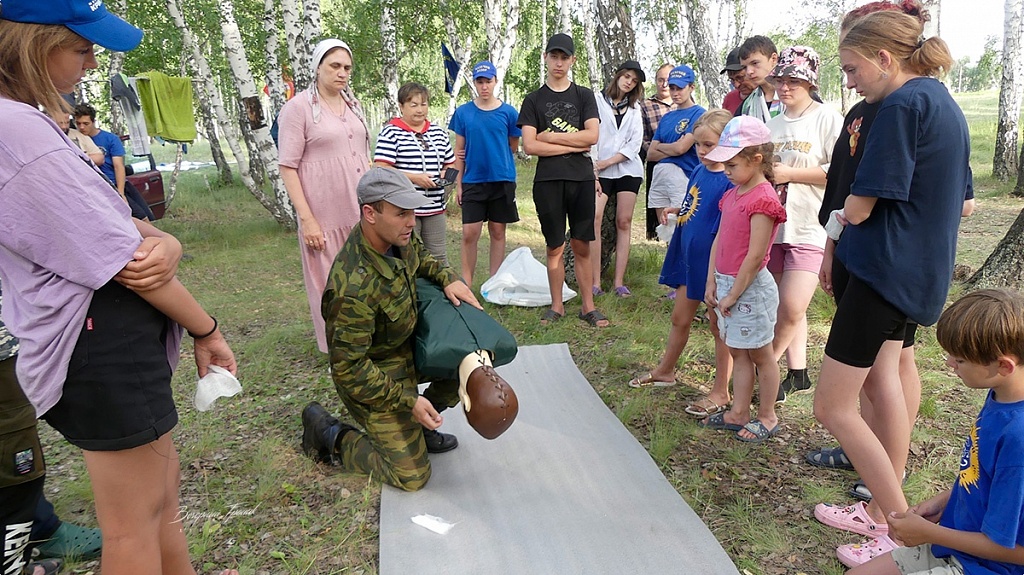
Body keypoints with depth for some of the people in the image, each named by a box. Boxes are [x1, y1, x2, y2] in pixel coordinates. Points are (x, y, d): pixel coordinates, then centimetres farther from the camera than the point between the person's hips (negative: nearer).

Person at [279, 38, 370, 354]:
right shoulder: (298, 108, -5)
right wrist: (306, 218, -15)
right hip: (325, 215, -5)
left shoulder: (353, 104, 13)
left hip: (361, 211, 5)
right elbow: (288, 167, -8)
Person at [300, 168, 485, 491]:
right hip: (374, 374, -8)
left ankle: (419, 426, 21)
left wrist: (448, 278, -7)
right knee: (411, 476, -5)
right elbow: (348, 368, -29)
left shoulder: (397, 235, -13)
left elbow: (421, 256, 13)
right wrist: (407, 401, -27)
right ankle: (329, 434, 13)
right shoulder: (354, 286, -37)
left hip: (408, 347, 8)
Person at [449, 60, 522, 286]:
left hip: (502, 180, 0)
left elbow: (513, 147, 11)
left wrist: (492, 154, 4)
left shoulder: (508, 112, 1)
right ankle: (466, 283, 7)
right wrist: (458, 183, 1)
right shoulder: (463, 112, 3)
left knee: (497, 232, 8)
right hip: (472, 181, 0)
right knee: (469, 233, -4)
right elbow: (459, 150, 5)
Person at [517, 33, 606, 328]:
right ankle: (557, 305, 17)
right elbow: (529, 146, -4)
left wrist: (550, 136, -6)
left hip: (581, 179, 0)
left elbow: (592, 135, -5)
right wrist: (572, 145, -6)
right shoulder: (533, 100, 8)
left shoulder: (584, 96, 10)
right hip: (548, 181, 0)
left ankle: (588, 306, 11)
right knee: (554, 247, 6)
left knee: (582, 246, 4)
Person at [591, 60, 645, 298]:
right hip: (600, 170, -3)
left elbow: (635, 143, 5)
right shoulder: (597, 100, 5)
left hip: (627, 169, 3)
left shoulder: (634, 108, 16)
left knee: (624, 223, -1)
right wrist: (592, 172, -10)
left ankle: (619, 282, 2)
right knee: (593, 219, -17)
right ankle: (595, 282, -15)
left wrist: (609, 161, -8)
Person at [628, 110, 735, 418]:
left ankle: (721, 392, 22)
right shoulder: (699, 172, 5)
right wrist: (678, 211, 1)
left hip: (714, 262, -7)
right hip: (689, 257, 7)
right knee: (680, 318, 20)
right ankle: (665, 371, 39)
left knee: (719, 324, 7)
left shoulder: (730, 181, -19)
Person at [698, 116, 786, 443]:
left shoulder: (763, 199, -18)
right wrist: (712, 282, 4)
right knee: (738, 353, 16)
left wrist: (733, 295, -17)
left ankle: (767, 417, 22)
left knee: (760, 355, 7)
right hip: (726, 283, 9)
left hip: (750, 287, -9)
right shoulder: (732, 195, 10)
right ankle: (738, 413, 27)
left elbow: (755, 256, -21)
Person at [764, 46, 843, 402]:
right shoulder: (772, 123, 16)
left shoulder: (827, 119, -4)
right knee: (786, 308, 11)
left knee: (792, 308, -11)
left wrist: (790, 173, -14)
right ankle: (797, 374, 21)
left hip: (810, 228, -6)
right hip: (774, 225, 6)